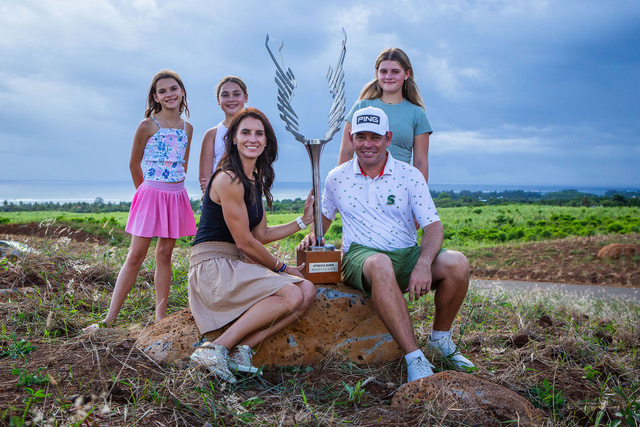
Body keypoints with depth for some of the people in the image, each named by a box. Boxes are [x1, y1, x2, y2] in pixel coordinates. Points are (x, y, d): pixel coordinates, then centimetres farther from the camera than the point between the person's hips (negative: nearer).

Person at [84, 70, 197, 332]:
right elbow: (134, 164, 3)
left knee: (164, 254, 7)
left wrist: (176, 183, 12)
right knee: (136, 255, -5)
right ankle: (109, 319, 1)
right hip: (150, 193, -4)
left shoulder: (187, 128, 8)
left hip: (176, 196, 4)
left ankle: (160, 317, 12)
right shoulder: (147, 126, -6)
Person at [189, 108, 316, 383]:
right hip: (212, 266, -9)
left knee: (308, 291, -9)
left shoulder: (256, 180, 16)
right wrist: (281, 268, -2)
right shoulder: (228, 179, -14)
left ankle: (242, 349, -15)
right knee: (291, 294, -25)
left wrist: (303, 221, 15)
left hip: (236, 266, 9)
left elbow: (261, 235, 16)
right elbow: (244, 242, -13)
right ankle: (216, 349, -19)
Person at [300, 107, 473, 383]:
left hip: (407, 256, 2)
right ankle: (414, 359, -36)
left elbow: (434, 226, -4)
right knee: (380, 264, -40)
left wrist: (423, 265, -23)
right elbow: (325, 215, 26)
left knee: (457, 264, -27)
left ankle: (440, 337, 2)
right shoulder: (337, 178, 8)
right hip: (360, 256, -2)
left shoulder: (410, 176, 3)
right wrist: (313, 236, 2)